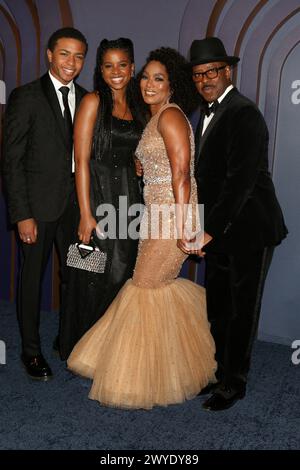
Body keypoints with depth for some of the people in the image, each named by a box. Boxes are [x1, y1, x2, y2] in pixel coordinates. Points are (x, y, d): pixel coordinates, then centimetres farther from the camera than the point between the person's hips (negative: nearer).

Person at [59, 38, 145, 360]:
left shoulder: (136, 107, 13)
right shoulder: (93, 101, -5)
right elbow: (81, 160, -11)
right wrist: (86, 214, -16)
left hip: (128, 198, 6)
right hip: (97, 194, -6)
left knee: (122, 273, 10)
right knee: (96, 276, 1)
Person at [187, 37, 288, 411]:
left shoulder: (245, 115, -16)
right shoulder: (207, 115, 13)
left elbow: (241, 181, -23)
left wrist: (210, 231, -23)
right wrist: (201, 229, 8)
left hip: (248, 229, -8)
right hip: (218, 230, 9)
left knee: (241, 310, 5)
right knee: (217, 309, 16)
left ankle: (234, 383, 20)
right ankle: (220, 373, 32)